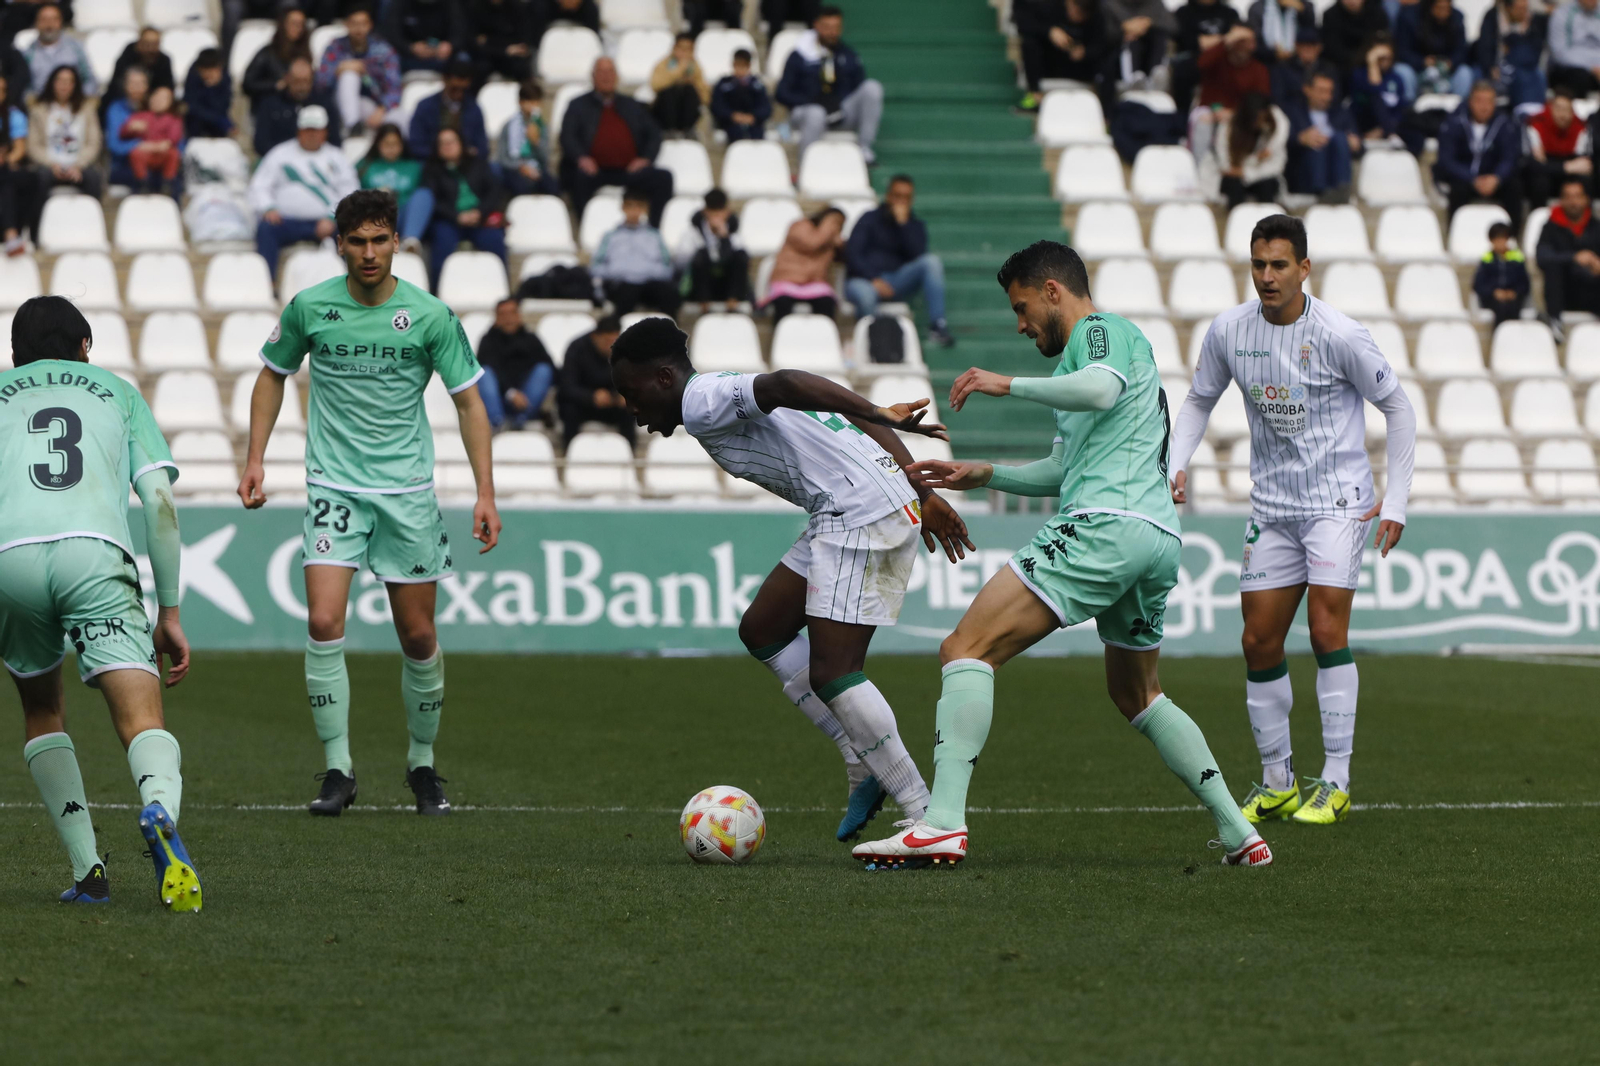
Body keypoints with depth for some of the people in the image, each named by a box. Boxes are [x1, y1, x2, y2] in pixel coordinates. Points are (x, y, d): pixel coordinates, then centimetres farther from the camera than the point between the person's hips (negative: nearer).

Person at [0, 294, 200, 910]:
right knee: (143, 722, -8)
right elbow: (160, 500, 16)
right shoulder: (118, 393, 29)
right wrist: (170, 612, 19)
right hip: (96, 552, -1)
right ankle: (160, 811, -42)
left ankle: (87, 871, 14)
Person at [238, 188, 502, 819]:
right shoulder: (309, 309, -3)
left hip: (408, 493, 0)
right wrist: (255, 459, 5)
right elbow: (273, 376, 14)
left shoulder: (431, 316, -6)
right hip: (334, 486, 0)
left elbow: (468, 401, 1)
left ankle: (422, 763, 25)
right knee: (324, 624, -15)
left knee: (418, 636, 4)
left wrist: (485, 493, -6)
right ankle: (337, 770, -6)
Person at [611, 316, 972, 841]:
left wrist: (879, 414, -33)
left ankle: (923, 814, -9)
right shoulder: (729, 399, 24)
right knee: (762, 629, 18)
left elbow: (784, 384, -24)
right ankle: (865, 765, 16)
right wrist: (924, 492, 20)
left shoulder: (701, 403, -5)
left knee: (830, 672, -11)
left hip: (862, 514, -11)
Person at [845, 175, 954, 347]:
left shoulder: (915, 226, 14)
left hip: (896, 281, 3)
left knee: (932, 261, -23)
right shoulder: (870, 220, 8)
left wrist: (903, 223, -11)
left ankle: (937, 324, -28)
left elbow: (917, 255, -5)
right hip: (866, 280, -3)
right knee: (863, 294, -41)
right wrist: (874, 280, -17)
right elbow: (852, 255, -3)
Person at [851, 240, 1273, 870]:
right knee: (1137, 696, 27)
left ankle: (942, 823, -28)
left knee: (965, 650, -14)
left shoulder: (1100, 330, 2)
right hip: (1159, 540, 10)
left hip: (1104, 526, -10)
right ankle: (1238, 834, 20)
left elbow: (1101, 390, -23)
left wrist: (1009, 385, -14)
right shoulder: (1111, 343, 31)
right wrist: (982, 475, 32)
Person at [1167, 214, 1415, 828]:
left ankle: (1335, 783, -10)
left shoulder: (1339, 336, -15)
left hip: (1338, 500, -5)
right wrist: (1176, 466, -2)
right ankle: (1276, 783, 14)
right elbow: (1199, 400, 15)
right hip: (1271, 506, 5)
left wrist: (1396, 500, -7)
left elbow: (1397, 407, -4)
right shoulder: (1228, 331, -2)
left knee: (1326, 628, -16)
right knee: (1259, 642, 1)